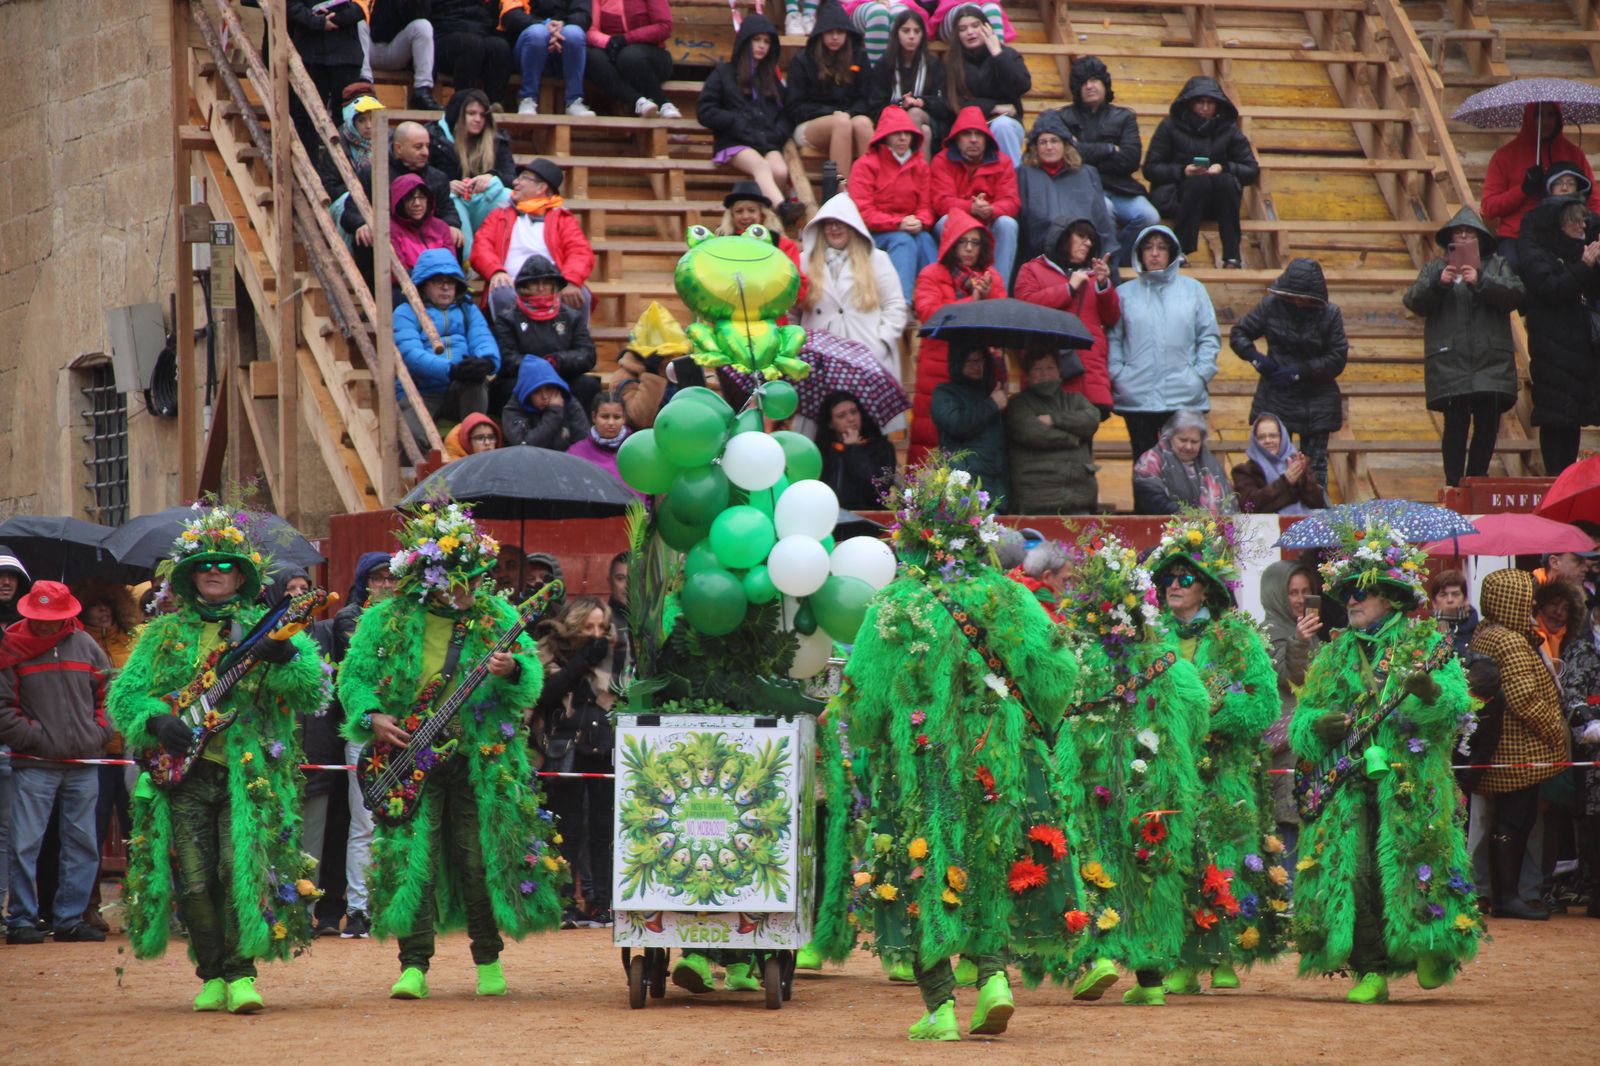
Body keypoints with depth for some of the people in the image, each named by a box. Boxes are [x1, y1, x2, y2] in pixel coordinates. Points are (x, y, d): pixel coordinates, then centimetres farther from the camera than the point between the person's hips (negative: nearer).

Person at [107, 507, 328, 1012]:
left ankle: (241, 972, -11)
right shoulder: (164, 634, 16)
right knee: (195, 880, -2)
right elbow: (122, 695, 9)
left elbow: (315, 694, 0)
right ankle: (211, 975, 10)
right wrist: (156, 721, -11)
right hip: (182, 770, 2)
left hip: (251, 774, -2)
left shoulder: (268, 628, 11)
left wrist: (286, 657, -19)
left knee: (243, 870, -15)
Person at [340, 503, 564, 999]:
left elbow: (532, 679, 0)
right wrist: (371, 717, -10)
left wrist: (512, 671, -22)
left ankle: (488, 960, 19)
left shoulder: (498, 618, 5)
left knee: (480, 861, 4)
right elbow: (354, 676, 7)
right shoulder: (386, 621, 3)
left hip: (482, 762, 1)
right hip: (409, 760, -1)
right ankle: (414, 965, 0)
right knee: (412, 859, -5)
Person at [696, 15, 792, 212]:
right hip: (734, 143, -4)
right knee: (761, 166, -36)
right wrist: (739, 122, -4)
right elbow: (705, 112, 8)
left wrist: (776, 134, 0)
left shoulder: (772, 78, 27)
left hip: (768, 143, 4)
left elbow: (786, 115, 22)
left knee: (781, 172, -31)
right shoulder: (724, 73, 16)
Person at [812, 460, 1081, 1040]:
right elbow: (1057, 672, -3)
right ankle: (993, 973, -2)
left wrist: (865, 733, 13)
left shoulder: (895, 605, -8)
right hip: (1003, 768, 3)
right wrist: (1031, 730, 14)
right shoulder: (1009, 598, 0)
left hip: (922, 767, -3)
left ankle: (940, 1005, -3)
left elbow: (863, 697, -7)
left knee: (923, 882, 3)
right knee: (992, 872, 16)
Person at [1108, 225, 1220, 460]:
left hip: (1185, 397, 0)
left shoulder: (1194, 290, 10)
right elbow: (1112, 339, 5)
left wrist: (1200, 374, -3)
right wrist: (1117, 374, -7)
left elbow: (1209, 338, 8)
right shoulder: (1125, 293, 8)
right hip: (1136, 396, 0)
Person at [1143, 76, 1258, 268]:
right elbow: (1150, 169, -1)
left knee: (1226, 180, -30)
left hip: (1218, 203, 2)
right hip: (1174, 199, -2)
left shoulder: (1228, 129, 9)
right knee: (1199, 181, -34)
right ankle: (1180, 251, -35)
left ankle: (1232, 256, -32)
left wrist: (1224, 168, -15)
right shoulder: (1171, 126, 4)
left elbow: (1252, 170, 4)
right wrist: (1182, 171, -18)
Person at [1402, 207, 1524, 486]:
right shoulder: (1435, 267, 16)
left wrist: (1481, 282, -16)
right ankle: (1454, 487, -7)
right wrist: (1438, 283, -14)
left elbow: (1515, 295, -2)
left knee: (1488, 422, -3)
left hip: (1491, 362, 1)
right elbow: (1414, 303, 4)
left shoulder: (1497, 265, 15)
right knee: (1456, 421, -8)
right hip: (1450, 362, -1)